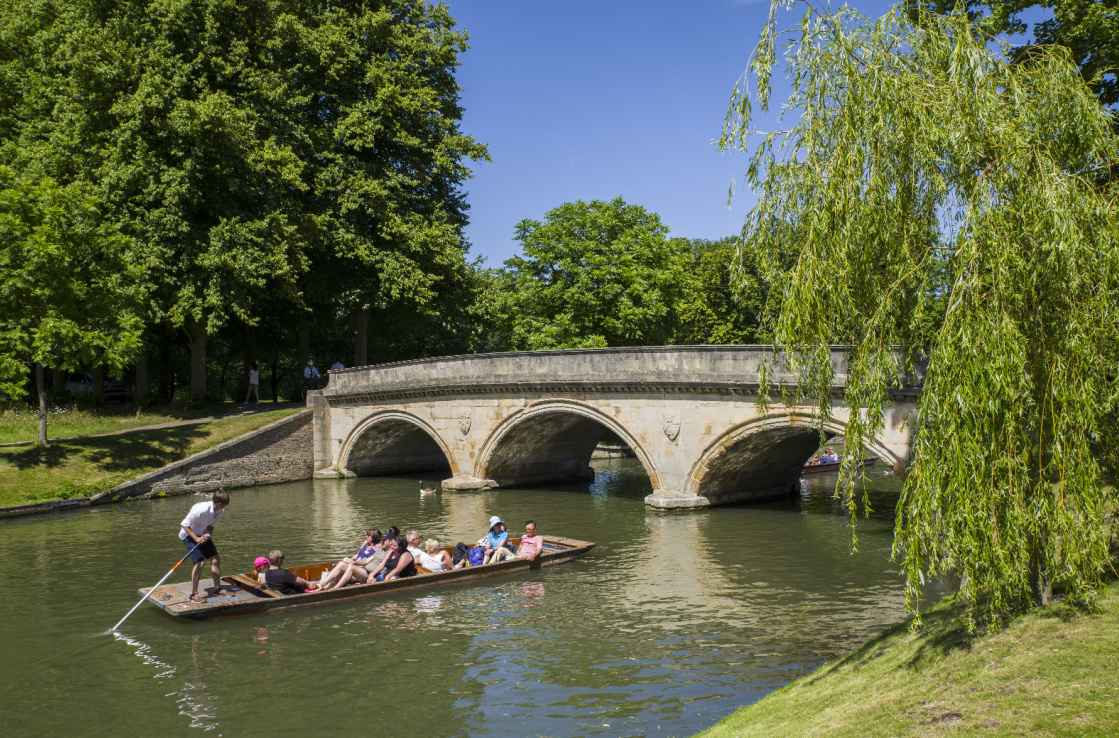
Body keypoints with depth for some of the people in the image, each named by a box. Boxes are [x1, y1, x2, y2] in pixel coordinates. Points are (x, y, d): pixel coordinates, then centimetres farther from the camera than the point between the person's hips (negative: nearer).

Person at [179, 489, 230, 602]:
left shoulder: (220, 510, -10)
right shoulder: (202, 509, -33)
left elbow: (211, 525, 1)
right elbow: (184, 524, -26)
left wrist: (208, 534, -21)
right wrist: (197, 539, -30)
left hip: (203, 535, 7)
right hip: (189, 535, -7)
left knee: (216, 559, 0)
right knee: (199, 562, -18)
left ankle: (217, 588, 14)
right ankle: (193, 593, -6)